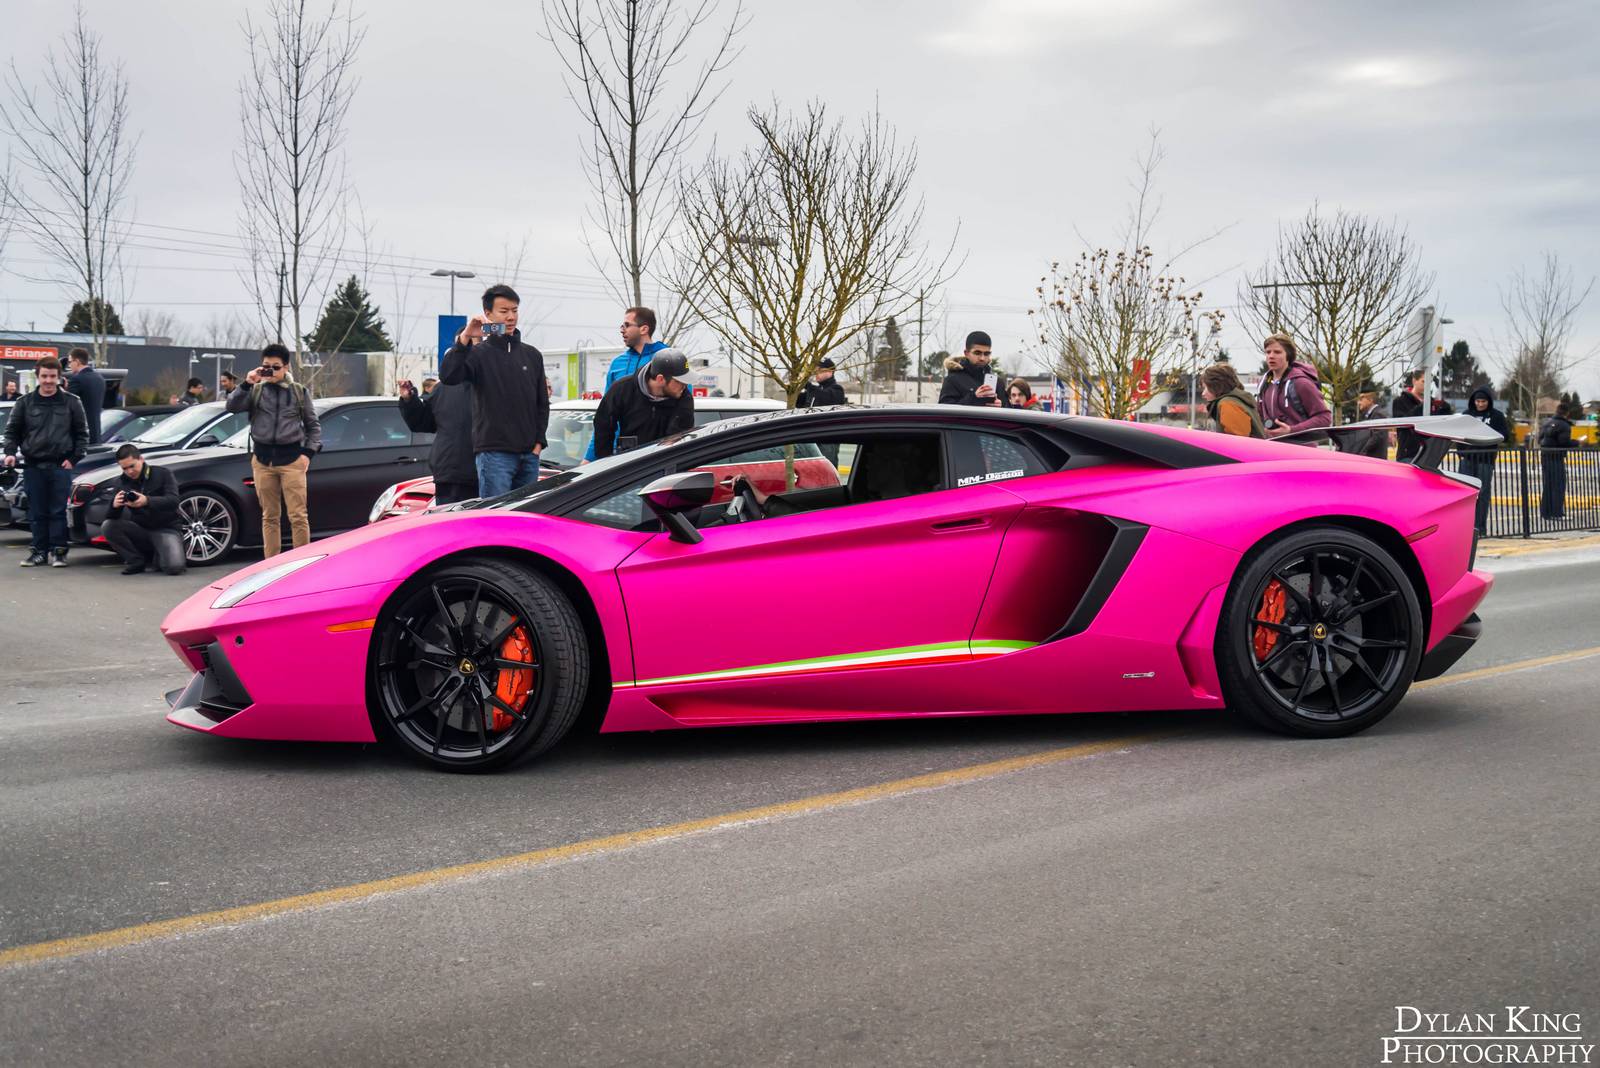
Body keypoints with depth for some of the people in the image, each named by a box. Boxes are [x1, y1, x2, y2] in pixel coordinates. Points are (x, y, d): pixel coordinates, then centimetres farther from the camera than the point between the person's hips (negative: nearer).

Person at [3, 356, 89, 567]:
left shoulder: (71, 402, 5)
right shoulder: (25, 402, 8)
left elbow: (82, 433, 7)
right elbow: (12, 430, 12)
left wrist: (74, 458, -3)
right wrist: (10, 452, -5)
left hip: (61, 466, -2)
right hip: (33, 466, 2)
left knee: (58, 511, -1)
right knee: (37, 512, 5)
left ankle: (58, 551, 4)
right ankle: (40, 551, 11)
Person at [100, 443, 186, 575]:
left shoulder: (163, 474, -7)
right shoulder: (120, 483, 1)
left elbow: (173, 501, -23)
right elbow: (113, 517, -5)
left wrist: (147, 501, -41)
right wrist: (114, 505, -30)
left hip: (166, 529, -4)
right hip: (140, 530, 4)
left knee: (174, 566, -29)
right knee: (108, 526, -22)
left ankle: (159, 555, 9)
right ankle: (137, 560, -4)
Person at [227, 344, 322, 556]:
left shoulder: (299, 392, 8)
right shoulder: (256, 391, 10)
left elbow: (313, 425, 11)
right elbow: (231, 406, -4)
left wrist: (308, 452, 0)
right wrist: (247, 384, -14)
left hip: (291, 458, -2)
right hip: (263, 459, 2)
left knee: (298, 515, -7)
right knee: (269, 516, 7)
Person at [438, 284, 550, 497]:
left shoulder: (532, 355, 15)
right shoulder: (478, 354, 0)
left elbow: (542, 403, 18)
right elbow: (447, 377, -18)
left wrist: (539, 442, 6)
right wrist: (465, 338, -25)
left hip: (529, 455, 5)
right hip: (494, 453, -5)